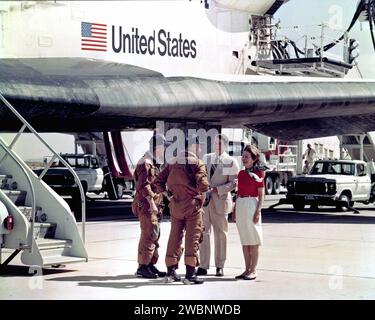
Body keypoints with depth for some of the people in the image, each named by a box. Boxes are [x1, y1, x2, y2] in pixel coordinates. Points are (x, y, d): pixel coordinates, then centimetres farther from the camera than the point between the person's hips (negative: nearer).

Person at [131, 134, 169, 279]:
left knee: (154, 235, 12)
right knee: (148, 235, -10)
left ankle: (151, 266, 17)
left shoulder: (155, 163, 20)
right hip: (146, 205, -10)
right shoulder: (145, 163, -12)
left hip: (154, 205, 10)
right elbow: (144, 185, -20)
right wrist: (151, 202, -23)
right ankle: (142, 268, -7)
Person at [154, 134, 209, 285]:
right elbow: (203, 186, -18)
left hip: (175, 205, 5)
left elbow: (158, 181, 8)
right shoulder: (197, 163, -8)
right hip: (192, 205, -5)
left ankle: (171, 272, 18)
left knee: (174, 237, 13)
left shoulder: (173, 162, 10)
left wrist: (167, 193, 14)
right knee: (192, 238, -1)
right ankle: (190, 274, -2)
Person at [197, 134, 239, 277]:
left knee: (220, 234, 3)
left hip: (220, 200, -3)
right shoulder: (206, 158, 13)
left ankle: (220, 267, 11)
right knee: (203, 233, 1)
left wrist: (217, 189, -15)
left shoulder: (231, 162, 0)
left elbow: (233, 183, -5)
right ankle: (203, 266, 5)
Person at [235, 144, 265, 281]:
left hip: (251, 205, -6)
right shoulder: (241, 173, 13)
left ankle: (253, 270, 3)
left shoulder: (258, 173, -4)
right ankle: (247, 269, 14)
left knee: (253, 240, -2)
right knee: (244, 240, 9)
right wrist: (235, 210, 15)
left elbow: (261, 195, -5)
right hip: (240, 205, 6)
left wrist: (258, 211, -13)